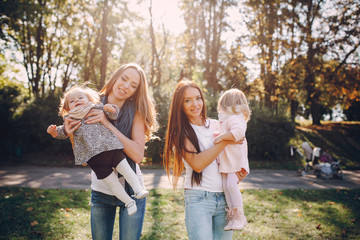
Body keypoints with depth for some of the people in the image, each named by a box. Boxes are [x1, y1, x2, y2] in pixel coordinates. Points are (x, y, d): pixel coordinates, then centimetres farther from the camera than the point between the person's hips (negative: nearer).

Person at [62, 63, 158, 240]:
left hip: (130, 191, -2)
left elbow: (138, 155, -21)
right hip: (100, 192, 2)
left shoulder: (136, 111, -8)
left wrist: (108, 124, -24)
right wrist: (71, 135, -17)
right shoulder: (92, 108, -2)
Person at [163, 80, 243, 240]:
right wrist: (225, 141, -12)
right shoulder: (180, 131, -2)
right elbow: (197, 164, -15)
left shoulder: (215, 125, 10)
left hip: (225, 197, 4)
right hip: (198, 198, -4)